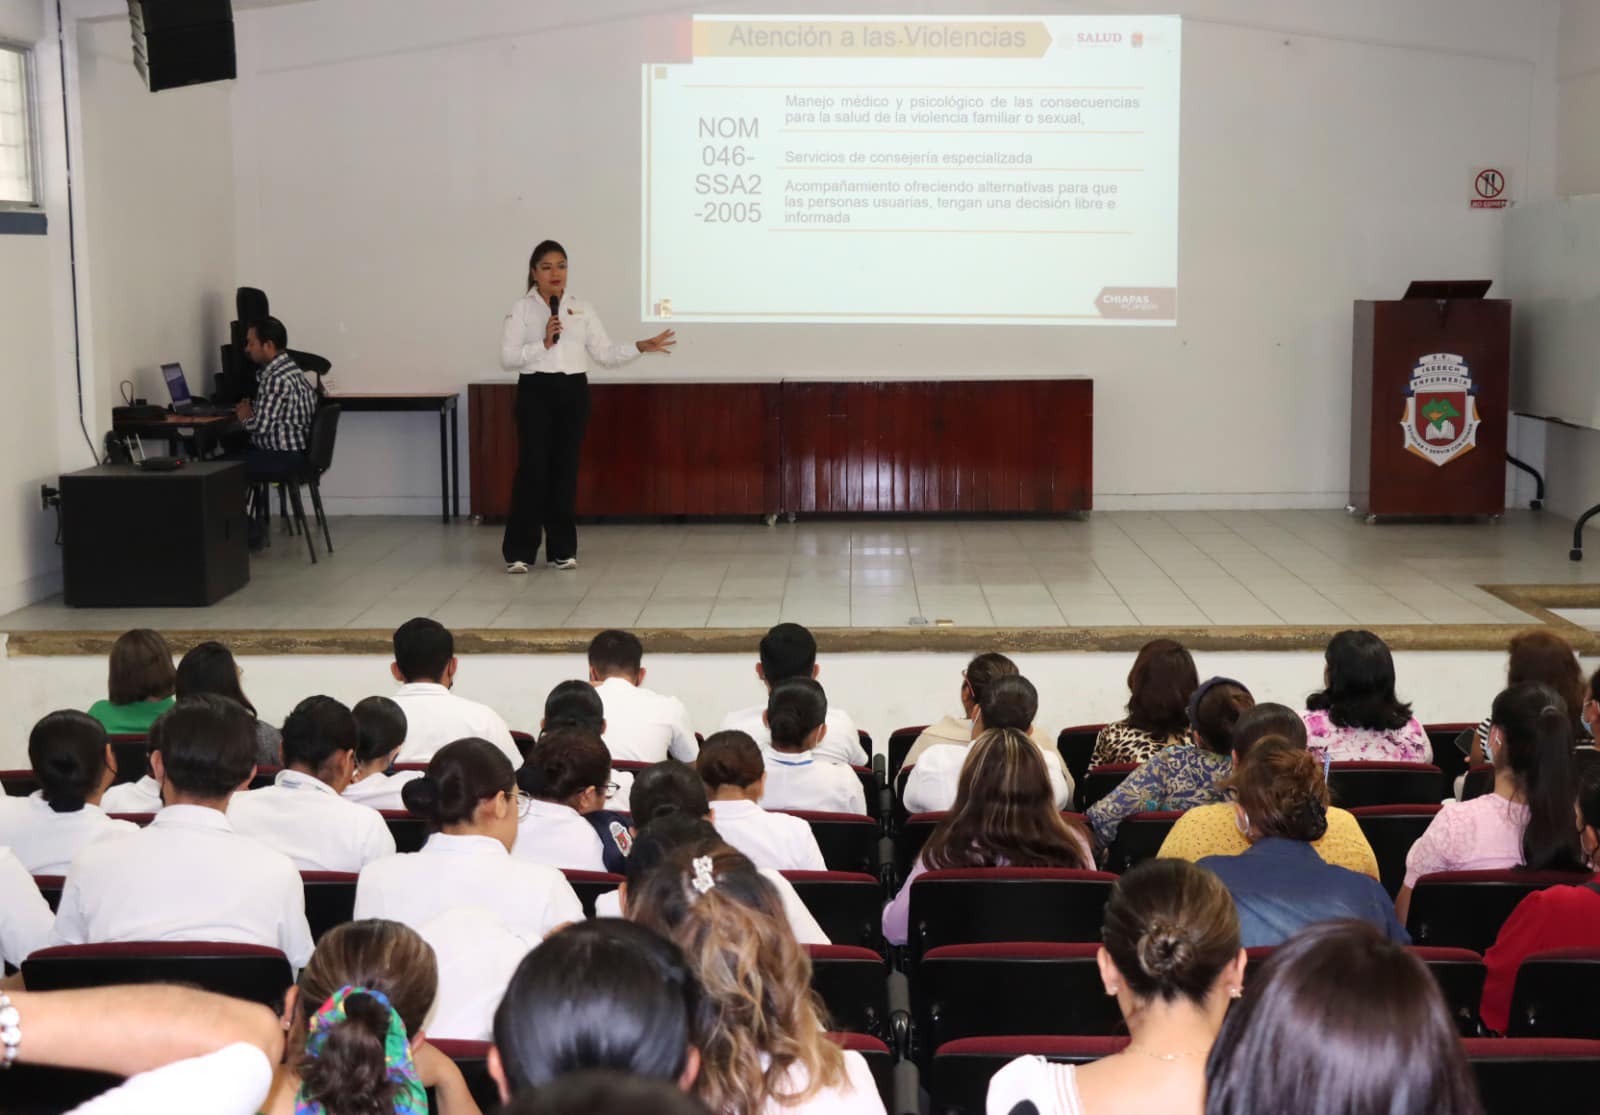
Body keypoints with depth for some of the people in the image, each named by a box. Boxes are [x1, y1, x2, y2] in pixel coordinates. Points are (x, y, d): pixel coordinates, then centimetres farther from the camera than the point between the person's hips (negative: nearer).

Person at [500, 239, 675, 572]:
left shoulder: (582, 310, 9)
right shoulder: (521, 309, -1)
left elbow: (605, 354, 8)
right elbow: (507, 358, -7)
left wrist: (641, 347, -3)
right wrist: (544, 344, -17)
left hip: (573, 392, 3)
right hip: (535, 392, -3)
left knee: (565, 468, 6)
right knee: (533, 469, -7)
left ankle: (561, 550, 14)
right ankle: (518, 552, 0)